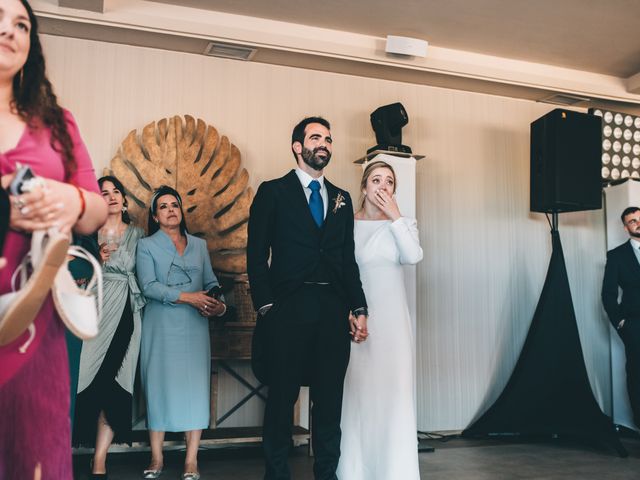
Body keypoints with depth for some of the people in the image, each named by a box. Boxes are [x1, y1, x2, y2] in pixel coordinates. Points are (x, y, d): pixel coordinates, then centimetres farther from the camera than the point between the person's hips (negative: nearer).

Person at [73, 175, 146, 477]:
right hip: (97, 310, 0)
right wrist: (97, 258, -8)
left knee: (115, 382, -4)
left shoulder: (137, 234, 14)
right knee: (94, 380, -5)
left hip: (126, 312, 1)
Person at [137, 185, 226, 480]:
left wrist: (219, 304, -7)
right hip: (160, 326, -2)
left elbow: (211, 283, 13)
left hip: (195, 326, 2)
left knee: (195, 387, -2)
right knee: (159, 386, 1)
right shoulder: (146, 246, 4)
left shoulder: (199, 245, 14)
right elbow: (148, 286, -9)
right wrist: (186, 296, -18)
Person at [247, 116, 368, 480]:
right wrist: (266, 307, -10)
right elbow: (257, 256, -1)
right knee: (282, 397, 4)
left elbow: (348, 258, 16)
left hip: (334, 311, 4)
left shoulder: (341, 199, 17)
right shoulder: (273, 192, 4)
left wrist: (360, 308, 9)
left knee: (330, 399, 8)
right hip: (289, 309, -4)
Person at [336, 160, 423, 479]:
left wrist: (395, 216, -10)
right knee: (357, 392, 3)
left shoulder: (403, 223, 8)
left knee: (394, 392, 1)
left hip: (392, 319, 1)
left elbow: (413, 256, -12)